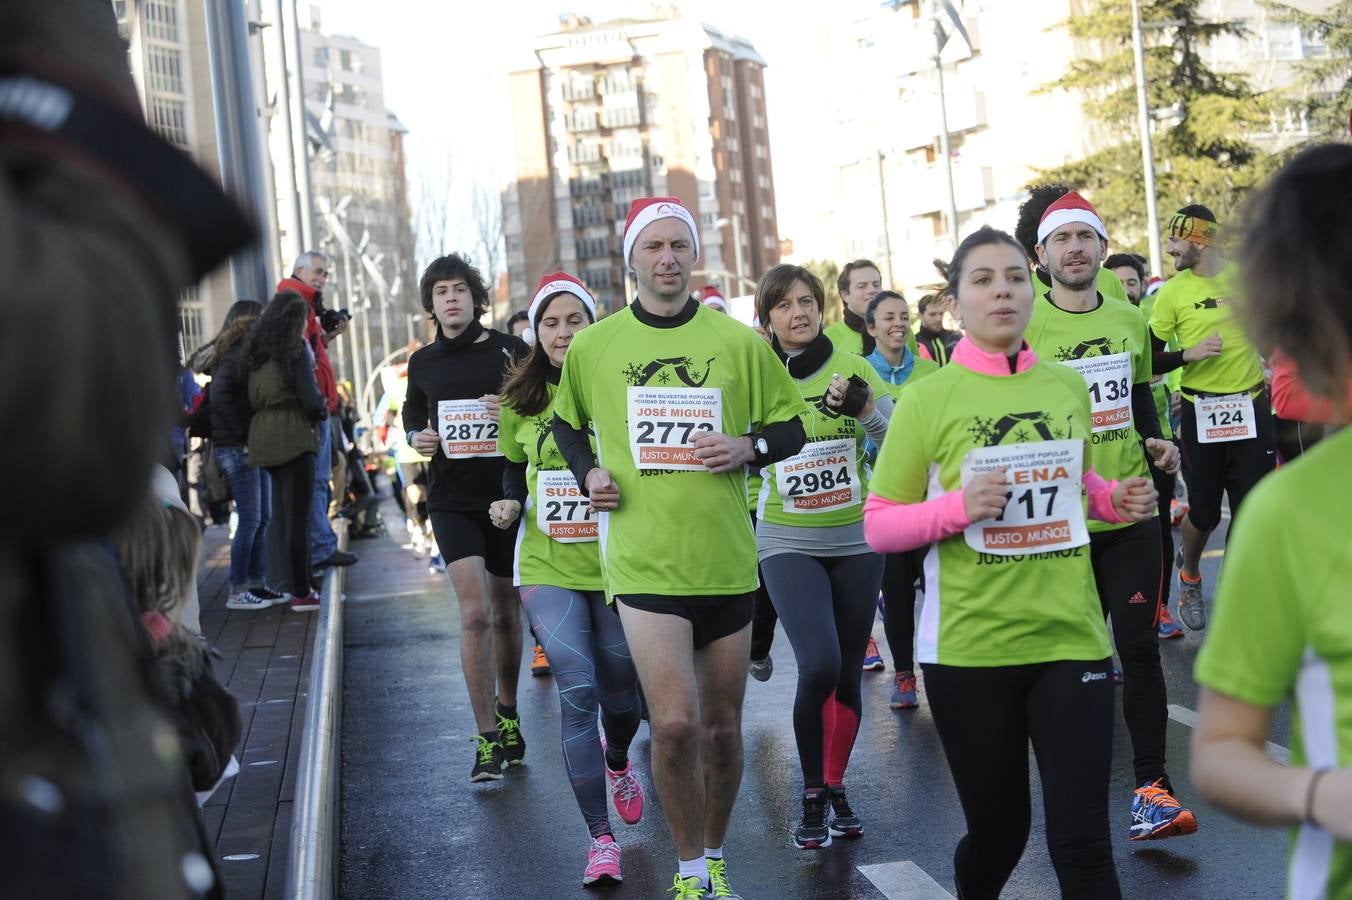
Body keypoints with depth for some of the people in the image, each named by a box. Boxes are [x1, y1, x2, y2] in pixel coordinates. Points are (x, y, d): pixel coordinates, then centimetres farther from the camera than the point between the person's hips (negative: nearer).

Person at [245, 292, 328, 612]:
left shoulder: (256, 351, 12)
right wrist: (322, 413, 7)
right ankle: (301, 593, -1)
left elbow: (252, 397, 12)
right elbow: (310, 397, -14)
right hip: (293, 436, -7)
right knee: (298, 516, -3)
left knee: (281, 513, 16)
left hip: (262, 437, 7)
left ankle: (290, 584, 22)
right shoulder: (296, 348, -8)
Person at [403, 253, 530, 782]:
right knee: (474, 612, -13)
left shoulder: (508, 351, -2)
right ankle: (488, 739, -6)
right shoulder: (423, 362, 7)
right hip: (451, 500, 1)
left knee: (505, 613, 12)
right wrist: (416, 436, 2)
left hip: (506, 495, 0)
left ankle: (507, 713, 36)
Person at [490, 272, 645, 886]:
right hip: (548, 567, 1)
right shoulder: (519, 401, 2)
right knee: (577, 691, -13)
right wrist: (509, 505, -3)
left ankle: (618, 763, 52)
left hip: (615, 566, 0)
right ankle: (600, 839, -4)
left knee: (619, 691, 15)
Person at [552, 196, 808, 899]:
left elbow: (791, 426, 11)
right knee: (674, 722, -14)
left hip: (727, 560, 2)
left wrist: (750, 447, -9)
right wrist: (587, 473, 2)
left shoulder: (738, 341, 3)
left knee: (721, 727, 11)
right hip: (644, 561, -2)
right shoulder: (592, 347, 3)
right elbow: (566, 422, 20)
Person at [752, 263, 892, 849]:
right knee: (819, 667, -18)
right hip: (788, 543, -2)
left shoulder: (853, 369, -3)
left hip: (856, 540, 2)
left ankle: (836, 787, 28)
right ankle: (811, 795, 1)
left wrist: (865, 408, -31)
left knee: (847, 674, 8)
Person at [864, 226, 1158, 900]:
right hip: (969, 648, -2)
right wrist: (958, 506, -20)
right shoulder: (927, 399, -5)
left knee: (1082, 841, -3)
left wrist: (1116, 499, 3)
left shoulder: (1068, 387, 7)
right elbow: (877, 526, -3)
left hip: (1071, 638, 2)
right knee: (998, 831, 11)